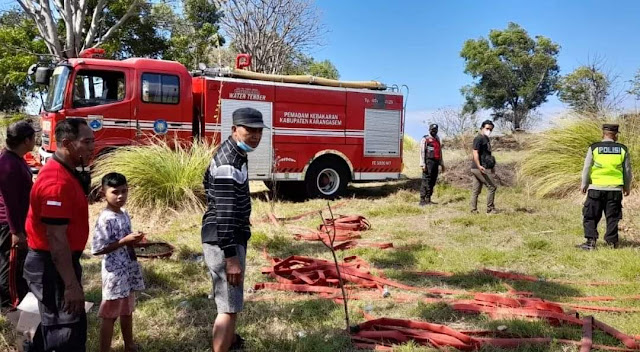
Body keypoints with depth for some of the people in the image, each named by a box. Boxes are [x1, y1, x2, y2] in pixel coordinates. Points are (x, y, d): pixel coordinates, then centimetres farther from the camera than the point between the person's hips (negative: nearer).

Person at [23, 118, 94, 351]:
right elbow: (56, 239, -26)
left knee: (54, 324, 24)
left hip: (59, 262, 10)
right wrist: (71, 284, -24)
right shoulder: (57, 182, -25)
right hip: (52, 266, -10)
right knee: (66, 332, 1)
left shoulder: (66, 173, 8)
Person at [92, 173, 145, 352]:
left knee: (127, 311, 21)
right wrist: (125, 241, -24)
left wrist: (134, 241, -1)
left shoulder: (125, 214, 6)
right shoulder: (105, 219, -19)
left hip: (129, 270, 8)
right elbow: (97, 249, -23)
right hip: (115, 273, -8)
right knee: (110, 315, 4)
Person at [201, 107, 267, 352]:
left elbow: (208, 181, 24)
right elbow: (224, 215, -29)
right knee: (230, 306, -6)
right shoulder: (229, 164, -24)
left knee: (231, 297, 29)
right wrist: (231, 257, -30)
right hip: (224, 241, -11)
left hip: (231, 236, 11)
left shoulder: (232, 152, 8)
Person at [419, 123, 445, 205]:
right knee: (426, 181, -10)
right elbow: (422, 152, -7)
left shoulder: (438, 140, 19)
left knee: (432, 182, 8)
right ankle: (422, 200, -9)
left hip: (435, 163, 7)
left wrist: (442, 164, 20)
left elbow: (440, 152, 24)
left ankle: (428, 199, 14)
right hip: (428, 162, -7)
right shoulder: (425, 139, -2)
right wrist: (423, 164, -14)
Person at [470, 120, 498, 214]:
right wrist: (479, 166, -31)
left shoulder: (486, 139, 19)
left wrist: (491, 167, 32)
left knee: (476, 190, 8)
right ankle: (490, 209, -1)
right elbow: (475, 153, -20)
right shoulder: (479, 138, -11)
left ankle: (473, 210, 11)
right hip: (482, 169, -10)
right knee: (492, 187, -6)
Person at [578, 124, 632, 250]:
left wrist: (584, 185, 12)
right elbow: (627, 171, 8)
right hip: (615, 189, 2)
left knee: (590, 216, 6)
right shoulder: (623, 149, 3)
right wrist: (627, 187, 21)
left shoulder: (594, 148, -4)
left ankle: (590, 241, 1)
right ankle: (612, 242, 14)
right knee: (613, 217, 11)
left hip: (596, 189, -2)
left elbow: (586, 168, 0)